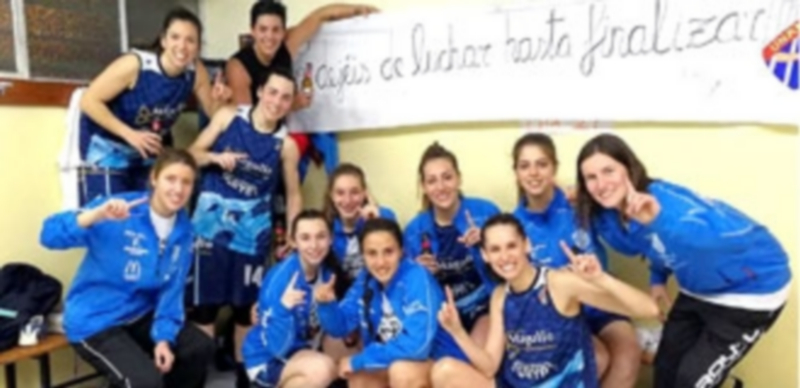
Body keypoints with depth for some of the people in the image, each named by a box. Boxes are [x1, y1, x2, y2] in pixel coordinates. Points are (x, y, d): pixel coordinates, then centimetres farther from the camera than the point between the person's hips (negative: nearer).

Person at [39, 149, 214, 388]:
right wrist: (97, 215, -45)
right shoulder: (120, 213, -19)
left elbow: (172, 290, -1)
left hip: (140, 315, 6)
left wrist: (164, 337, -13)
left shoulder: (183, 228, -2)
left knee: (200, 348, 4)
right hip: (94, 321, -6)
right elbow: (50, 236, -28)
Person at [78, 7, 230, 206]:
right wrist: (130, 134, -32)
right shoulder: (135, 64, -28)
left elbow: (212, 112, -5)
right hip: (108, 146, -4)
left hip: (151, 147, 5)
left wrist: (219, 100, -28)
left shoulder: (196, 71, -16)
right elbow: (89, 101, -24)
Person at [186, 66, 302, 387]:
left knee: (247, 304, 12)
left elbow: (293, 194, 3)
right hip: (211, 222, -1)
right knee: (205, 301, 3)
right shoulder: (228, 117, -4)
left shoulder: (286, 144, -4)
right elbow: (192, 155, 2)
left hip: (252, 231, 1)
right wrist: (215, 157, -19)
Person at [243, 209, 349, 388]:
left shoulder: (329, 270, -8)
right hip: (268, 360, -7)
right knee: (321, 369, -32)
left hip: (303, 349, 8)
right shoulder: (281, 278, -26)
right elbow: (278, 347, -26)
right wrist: (283, 309, -40)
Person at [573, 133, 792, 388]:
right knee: (666, 367, 14)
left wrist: (657, 218, -66)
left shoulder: (664, 199, -35)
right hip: (698, 288, 7)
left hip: (752, 288, -7)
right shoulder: (609, 216, -11)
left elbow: (736, 234, -53)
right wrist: (658, 278, -1)